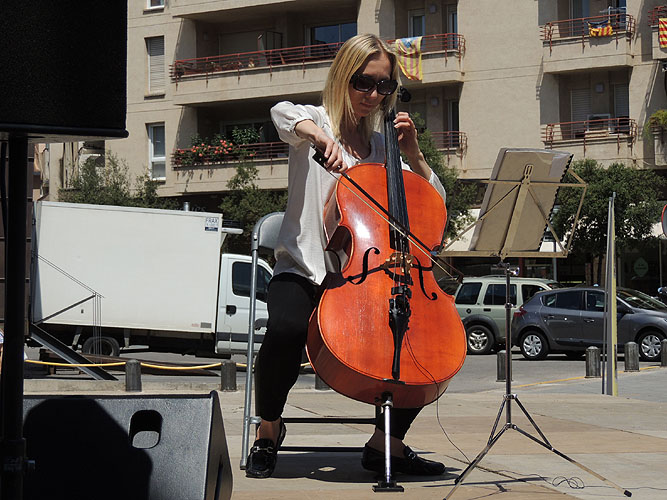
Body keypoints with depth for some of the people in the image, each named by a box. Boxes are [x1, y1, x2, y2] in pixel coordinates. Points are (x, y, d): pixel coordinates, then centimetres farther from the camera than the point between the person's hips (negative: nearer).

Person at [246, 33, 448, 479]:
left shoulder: (383, 147, 16)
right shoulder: (317, 123, 3)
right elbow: (283, 113, -22)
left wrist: (412, 152, 2)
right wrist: (319, 136, -43)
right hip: (305, 273, -4)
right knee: (286, 329, -36)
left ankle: (386, 443, 0)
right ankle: (269, 430, -6)